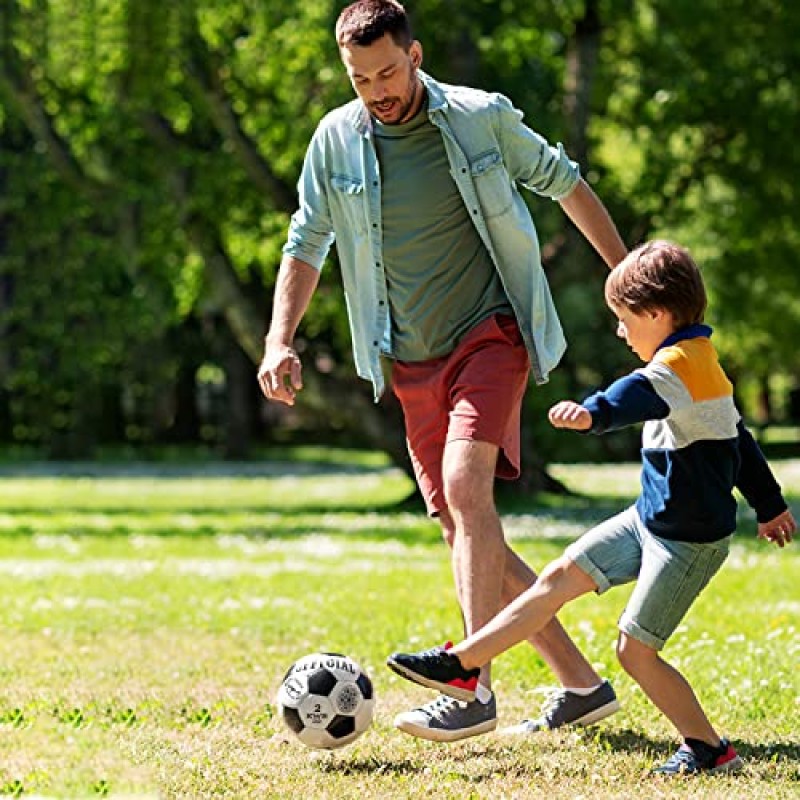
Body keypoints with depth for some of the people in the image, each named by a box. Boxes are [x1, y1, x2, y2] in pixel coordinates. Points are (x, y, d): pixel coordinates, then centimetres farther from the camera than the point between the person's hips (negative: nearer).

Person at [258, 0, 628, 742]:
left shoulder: (482, 118, -5)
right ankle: (581, 683, 14)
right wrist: (280, 339, -4)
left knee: (465, 485, -26)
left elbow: (566, 185, 9)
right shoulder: (336, 139, 1)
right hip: (411, 365, 5)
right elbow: (306, 242, 9)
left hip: (490, 335, -4)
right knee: (467, 532, 3)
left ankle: (473, 689, -29)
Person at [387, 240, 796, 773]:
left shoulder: (680, 363, -22)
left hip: (690, 539, -10)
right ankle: (460, 664, 12)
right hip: (651, 518, 10)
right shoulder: (702, 359, 11)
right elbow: (739, 437, 24)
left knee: (636, 650, -6)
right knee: (560, 578, 8)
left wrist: (593, 413, -66)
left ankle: (709, 749, 7)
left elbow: (640, 395, -46)